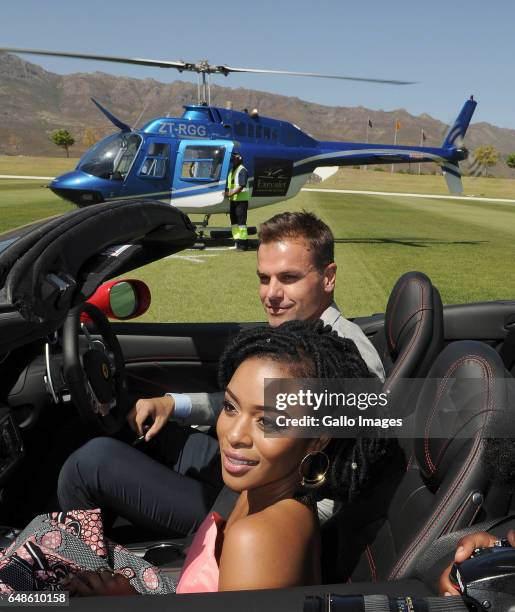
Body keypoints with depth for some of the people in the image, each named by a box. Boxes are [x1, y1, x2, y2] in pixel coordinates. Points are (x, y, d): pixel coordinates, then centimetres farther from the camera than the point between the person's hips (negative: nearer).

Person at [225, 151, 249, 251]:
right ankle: (237, 241, 18)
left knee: (241, 221, -9)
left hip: (241, 200, -9)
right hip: (233, 200, 9)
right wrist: (226, 192, 3)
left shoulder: (242, 170, -9)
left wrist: (230, 194, -23)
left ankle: (242, 244, -7)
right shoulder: (231, 170, 19)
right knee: (234, 221, 11)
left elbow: (241, 186, -19)